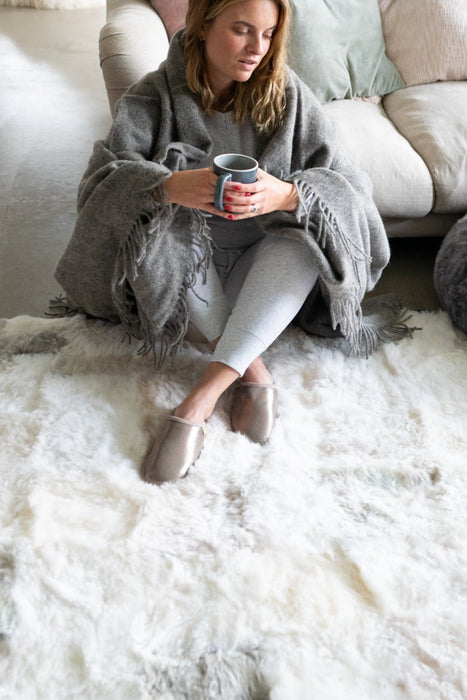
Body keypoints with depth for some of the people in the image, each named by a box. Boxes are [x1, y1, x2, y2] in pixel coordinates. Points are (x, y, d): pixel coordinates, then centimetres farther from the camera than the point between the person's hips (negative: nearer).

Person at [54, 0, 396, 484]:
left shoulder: (287, 94, -4)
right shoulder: (156, 95, -5)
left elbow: (348, 182, -11)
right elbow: (102, 174, -18)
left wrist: (287, 194, -34)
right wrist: (168, 185, -39)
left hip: (264, 267, 1)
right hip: (185, 272, 0)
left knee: (304, 241, -29)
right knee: (164, 219, -29)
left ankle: (200, 398, -34)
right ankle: (252, 371, -25)